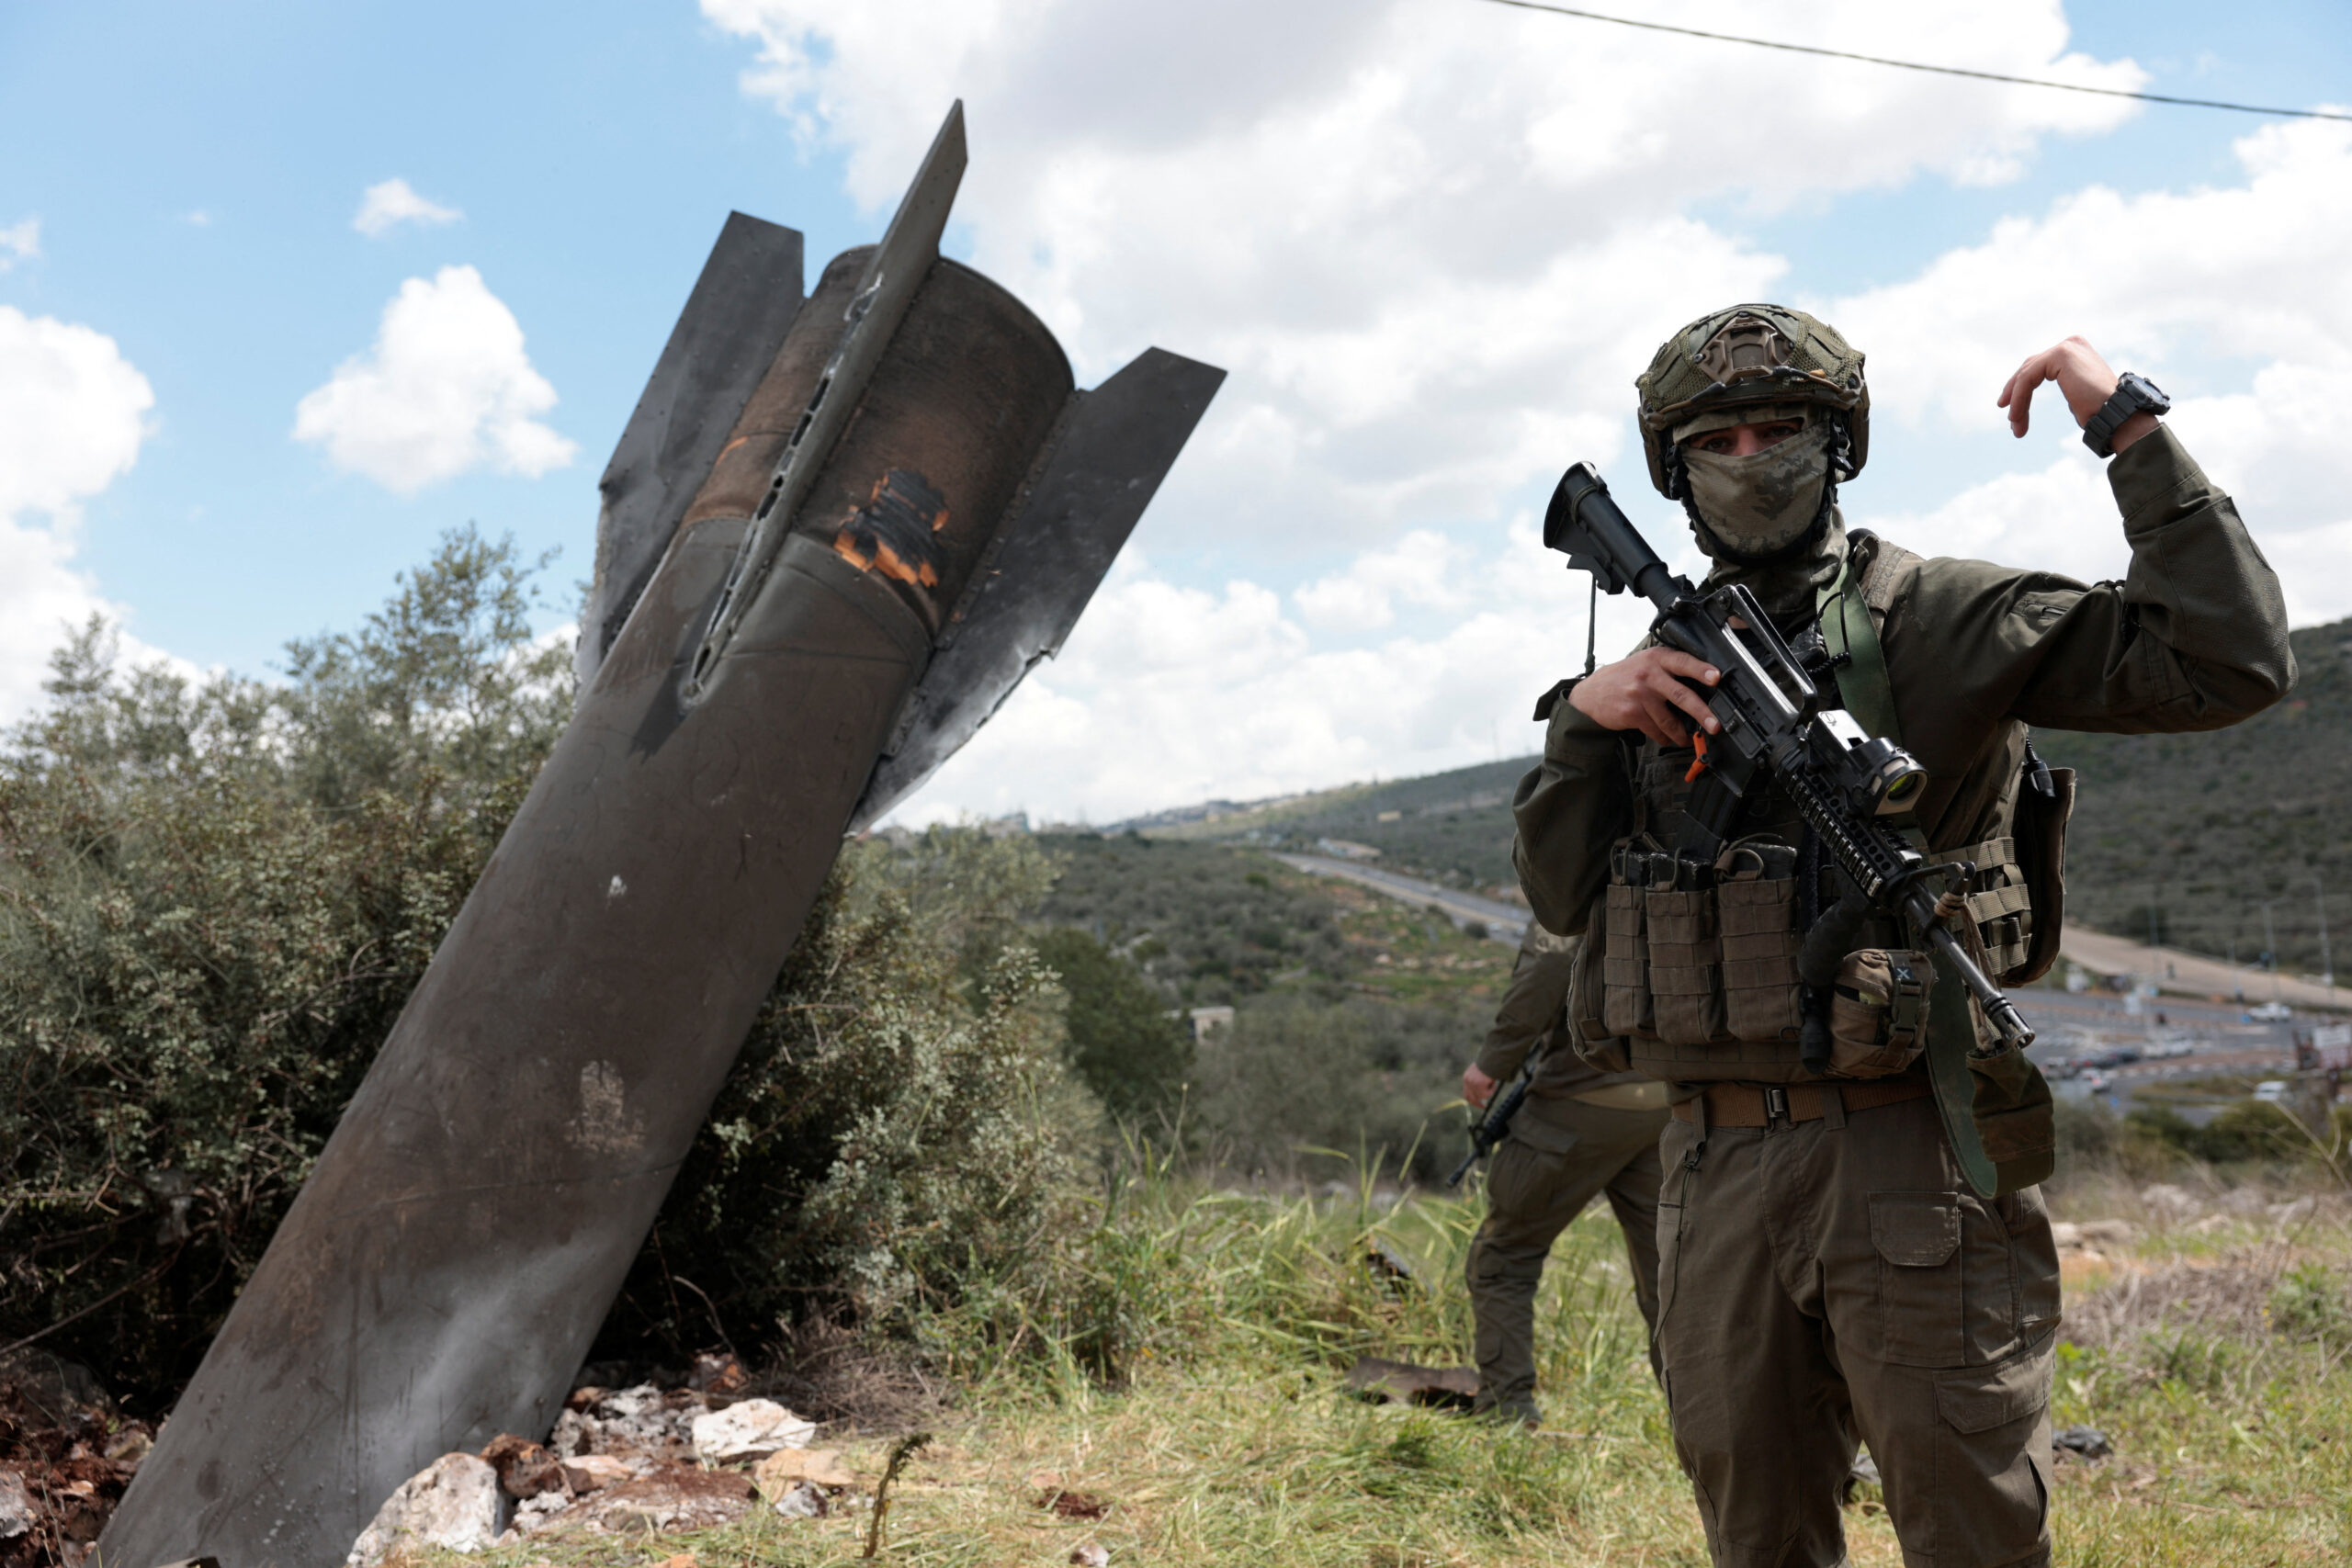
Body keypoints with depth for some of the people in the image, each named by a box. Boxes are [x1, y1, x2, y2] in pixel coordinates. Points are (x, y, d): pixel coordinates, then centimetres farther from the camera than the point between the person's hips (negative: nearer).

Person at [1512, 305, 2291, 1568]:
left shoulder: (1940, 620, -3)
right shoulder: (1668, 664, 13)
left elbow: (2231, 661, -11)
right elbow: (1562, 893, 11)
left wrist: (2129, 425, -12)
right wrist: (1580, 718, -5)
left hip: (1909, 1163, -4)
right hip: (1715, 1167, 5)